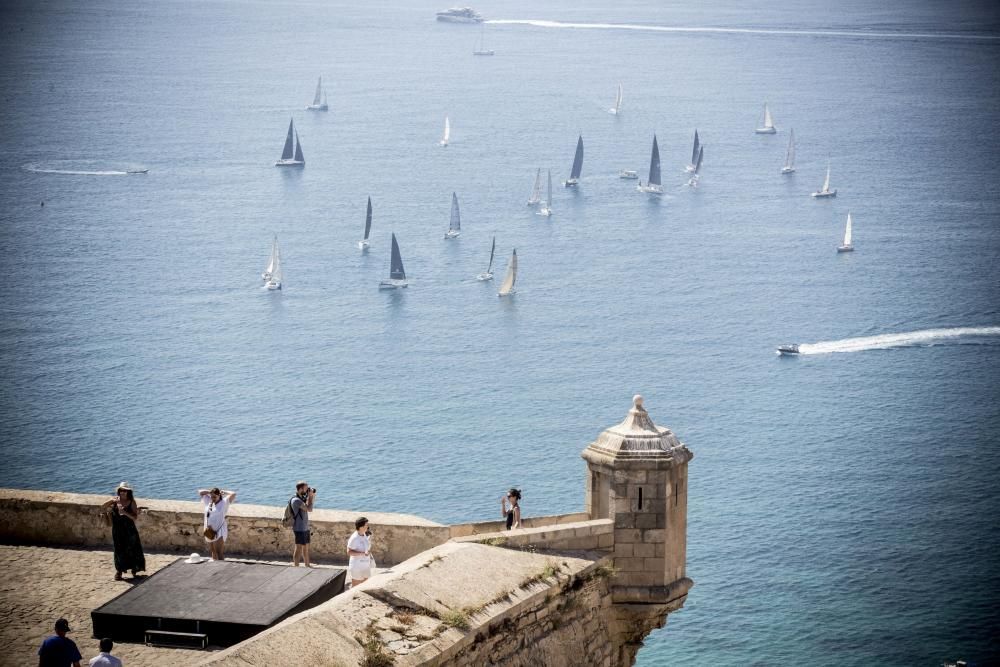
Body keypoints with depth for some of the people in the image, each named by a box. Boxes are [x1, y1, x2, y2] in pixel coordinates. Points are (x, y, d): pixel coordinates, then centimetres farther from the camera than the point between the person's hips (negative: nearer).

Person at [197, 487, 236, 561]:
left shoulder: (224, 502, -7)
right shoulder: (208, 502, 9)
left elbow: (233, 494, -17)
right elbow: (200, 492, 19)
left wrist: (223, 492, -2)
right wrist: (210, 491, 9)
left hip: (219, 532, -6)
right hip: (209, 532, 6)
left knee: (219, 554, -11)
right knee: (213, 552, 15)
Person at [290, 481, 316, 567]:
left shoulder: (302, 498, 9)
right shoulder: (296, 500, -19)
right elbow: (309, 509, -24)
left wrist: (312, 495, 5)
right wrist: (310, 496, -14)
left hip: (305, 528, 10)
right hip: (299, 529, -10)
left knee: (306, 547, 19)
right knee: (298, 549, -7)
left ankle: (307, 565, 30)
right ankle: (296, 567, -5)